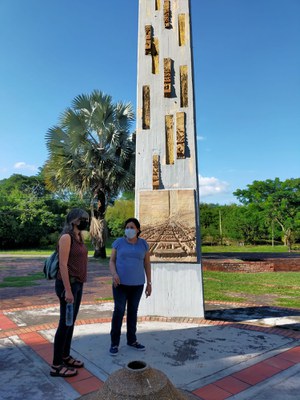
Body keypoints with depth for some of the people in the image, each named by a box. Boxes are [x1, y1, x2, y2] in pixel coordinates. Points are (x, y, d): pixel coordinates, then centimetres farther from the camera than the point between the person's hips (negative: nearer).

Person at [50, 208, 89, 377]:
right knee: (65, 323, 1)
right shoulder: (66, 237, -17)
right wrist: (68, 290, -21)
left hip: (78, 284, 9)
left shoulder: (79, 237, 10)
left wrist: (78, 286, 19)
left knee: (71, 322, 17)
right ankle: (56, 365, 15)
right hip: (68, 284, -9)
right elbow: (63, 265, -20)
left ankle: (65, 356, 32)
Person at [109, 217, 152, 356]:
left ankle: (131, 340, 27)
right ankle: (114, 343, 14)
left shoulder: (143, 244, 0)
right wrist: (114, 274, -19)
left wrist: (149, 283, 2)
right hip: (121, 283, -2)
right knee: (119, 311, -1)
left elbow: (147, 264, 4)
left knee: (133, 311, 12)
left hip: (137, 284, 2)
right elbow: (112, 261, -1)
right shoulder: (118, 242, -4)